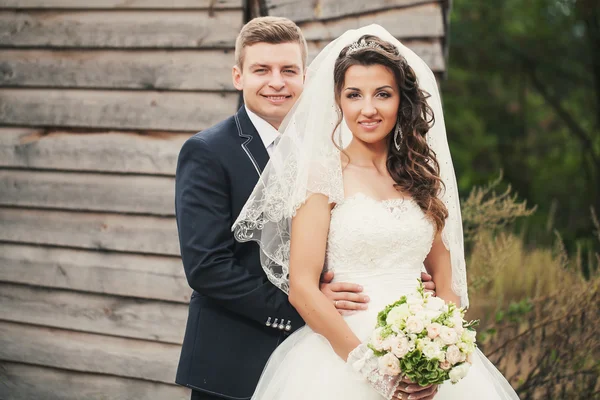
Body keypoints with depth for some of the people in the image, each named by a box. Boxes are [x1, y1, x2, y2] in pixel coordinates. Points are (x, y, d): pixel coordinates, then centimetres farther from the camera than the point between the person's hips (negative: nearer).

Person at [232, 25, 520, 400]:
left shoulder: (421, 176, 8)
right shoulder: (323, 174, -4)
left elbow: (445, 279, 10)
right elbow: (302, 288, -11)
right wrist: (371, 367, -16)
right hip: (341, 353, -4)